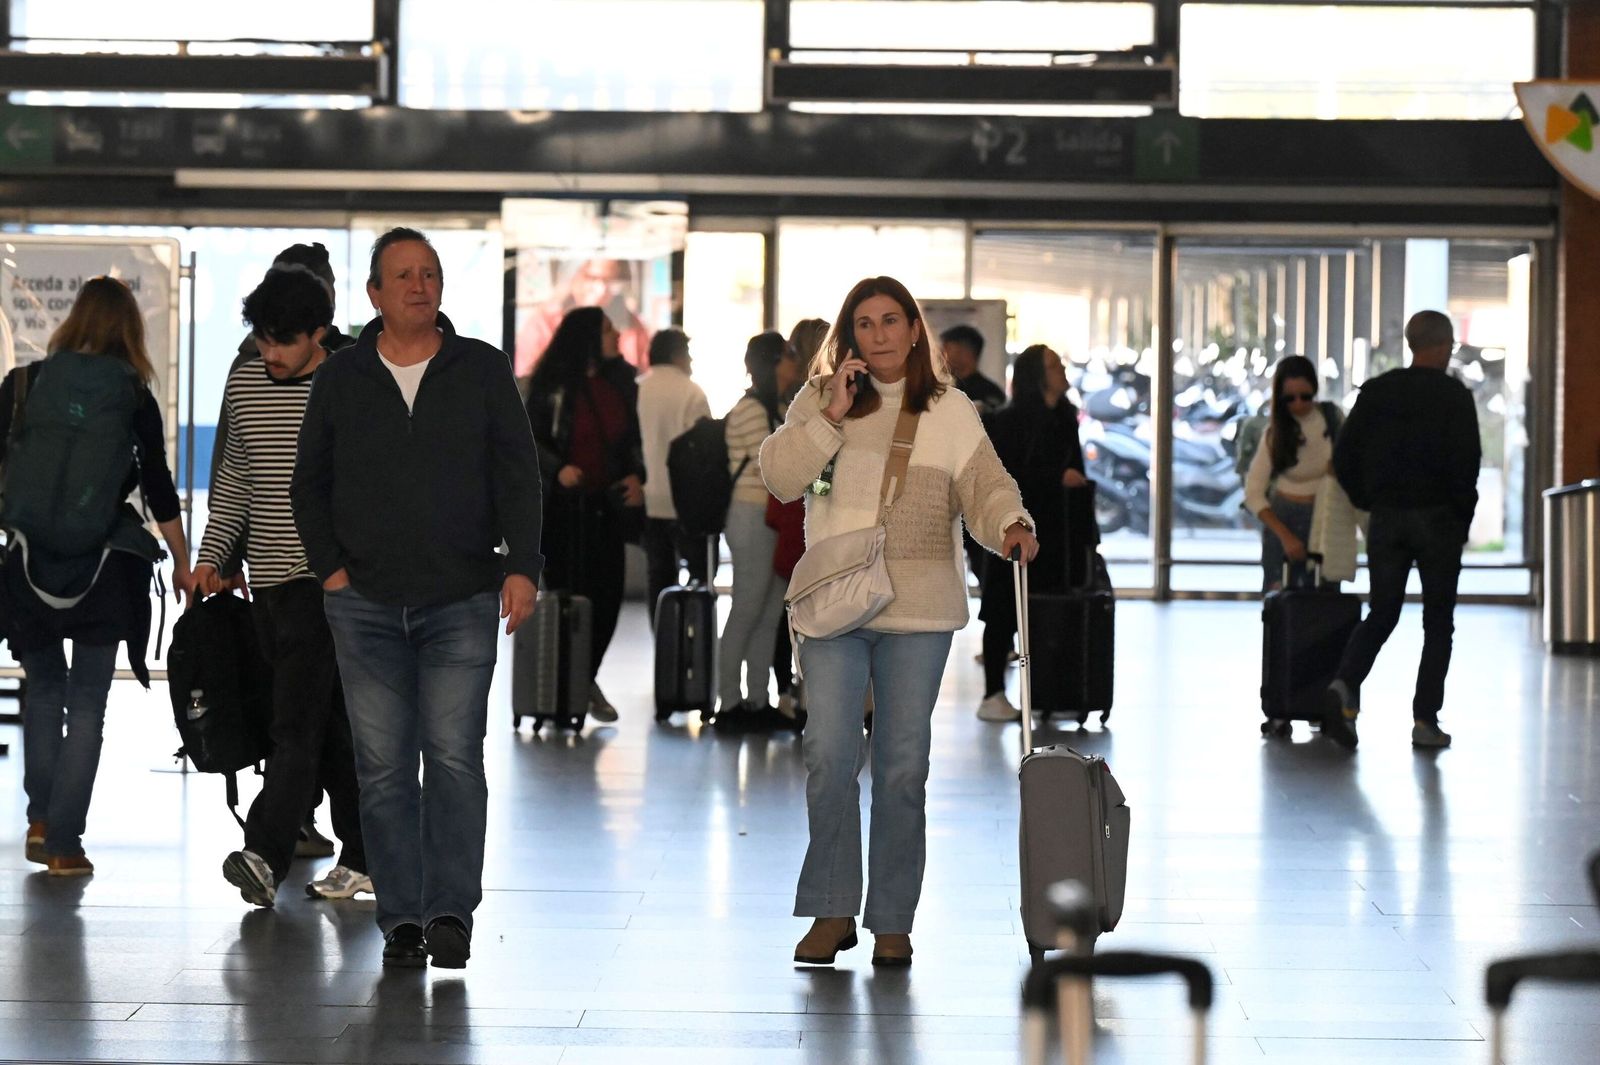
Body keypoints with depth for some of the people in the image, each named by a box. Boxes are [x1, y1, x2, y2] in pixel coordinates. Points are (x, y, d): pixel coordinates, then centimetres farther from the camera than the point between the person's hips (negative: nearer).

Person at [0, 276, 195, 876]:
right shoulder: (134, 398, -2)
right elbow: (159, 491, 4)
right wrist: (183, 566, 15)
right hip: (105, 570, -1)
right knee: (87, 704, 6)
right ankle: (65, 844, 2)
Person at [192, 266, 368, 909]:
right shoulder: (243, 385, 10)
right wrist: (212, 553, 12)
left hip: (325, 581, -6)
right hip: (267, 581, 6)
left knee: (296, 726, -14)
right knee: (328, 723, 10)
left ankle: (266, 856, -23)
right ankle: (363, 859, 16)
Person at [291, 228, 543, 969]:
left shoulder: (482, 371, 7)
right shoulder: (341, 379, 10)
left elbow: (518, 475, 4)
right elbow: (309, 484, 16)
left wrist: (521, 565, -8)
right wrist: (329, 566, 3)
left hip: (461, 602, -1)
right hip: (365, 604, 1)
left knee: (454, 759, -8)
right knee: (383, 766, 1)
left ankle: (451, 910, -3)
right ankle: (401, 917, 5)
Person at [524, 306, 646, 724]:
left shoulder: (617, 386, 12)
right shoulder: (552, 385, -3)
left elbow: (632, 439, 21)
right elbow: (531, 438, -3)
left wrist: (635, 475, 3)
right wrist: (557, 469, -20)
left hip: (606, 502, 5)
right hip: (563, 503, -5)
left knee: (608, 594, 0)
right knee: (568, 592, -4)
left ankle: (586, 679, 15)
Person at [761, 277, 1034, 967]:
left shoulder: (951, 414, 8)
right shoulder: (819, 400, 7)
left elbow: (985, 488, 0)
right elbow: (780, 476, -4)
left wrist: (1012, 525, -20)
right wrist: (833, 416, -13)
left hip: (919, 610, 0)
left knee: (903, 765, 3)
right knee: (829, 754, -7)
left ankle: (892, 921, 10)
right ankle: (832, 911, 4)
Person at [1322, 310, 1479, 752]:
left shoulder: (1376, 391, 6)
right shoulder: (1454, 396, -8)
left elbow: (1344, 457, 4)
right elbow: (1466, 462, -15)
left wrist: (1368, 503, 13)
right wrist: (1463, 518, -4)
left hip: (1386, 518, 4)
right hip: (1437, 521, -4)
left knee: (1380, 614, 10)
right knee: (1438, 623, 7)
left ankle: (1345, 687, -16)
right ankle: (1425, 721, 5)